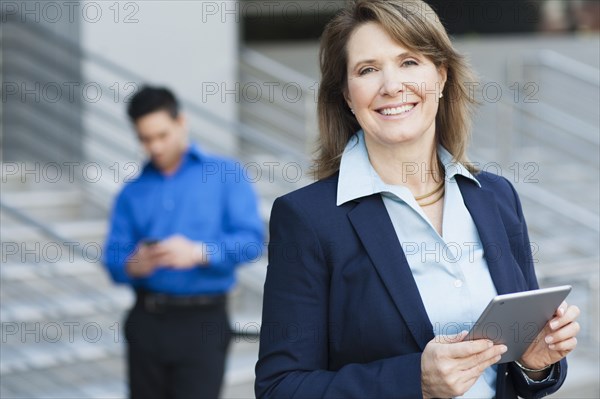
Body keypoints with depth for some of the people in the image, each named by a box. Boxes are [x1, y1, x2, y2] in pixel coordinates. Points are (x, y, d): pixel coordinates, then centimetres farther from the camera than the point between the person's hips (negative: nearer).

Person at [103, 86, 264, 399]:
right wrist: (132, 266, -16)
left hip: (202, 325, -3)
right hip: (147, 323, 3)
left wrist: (199, 253, -21)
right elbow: (113, 259, 7)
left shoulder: (226, 175, 5)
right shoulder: (132, 193, 14)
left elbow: (251, 240, -7)